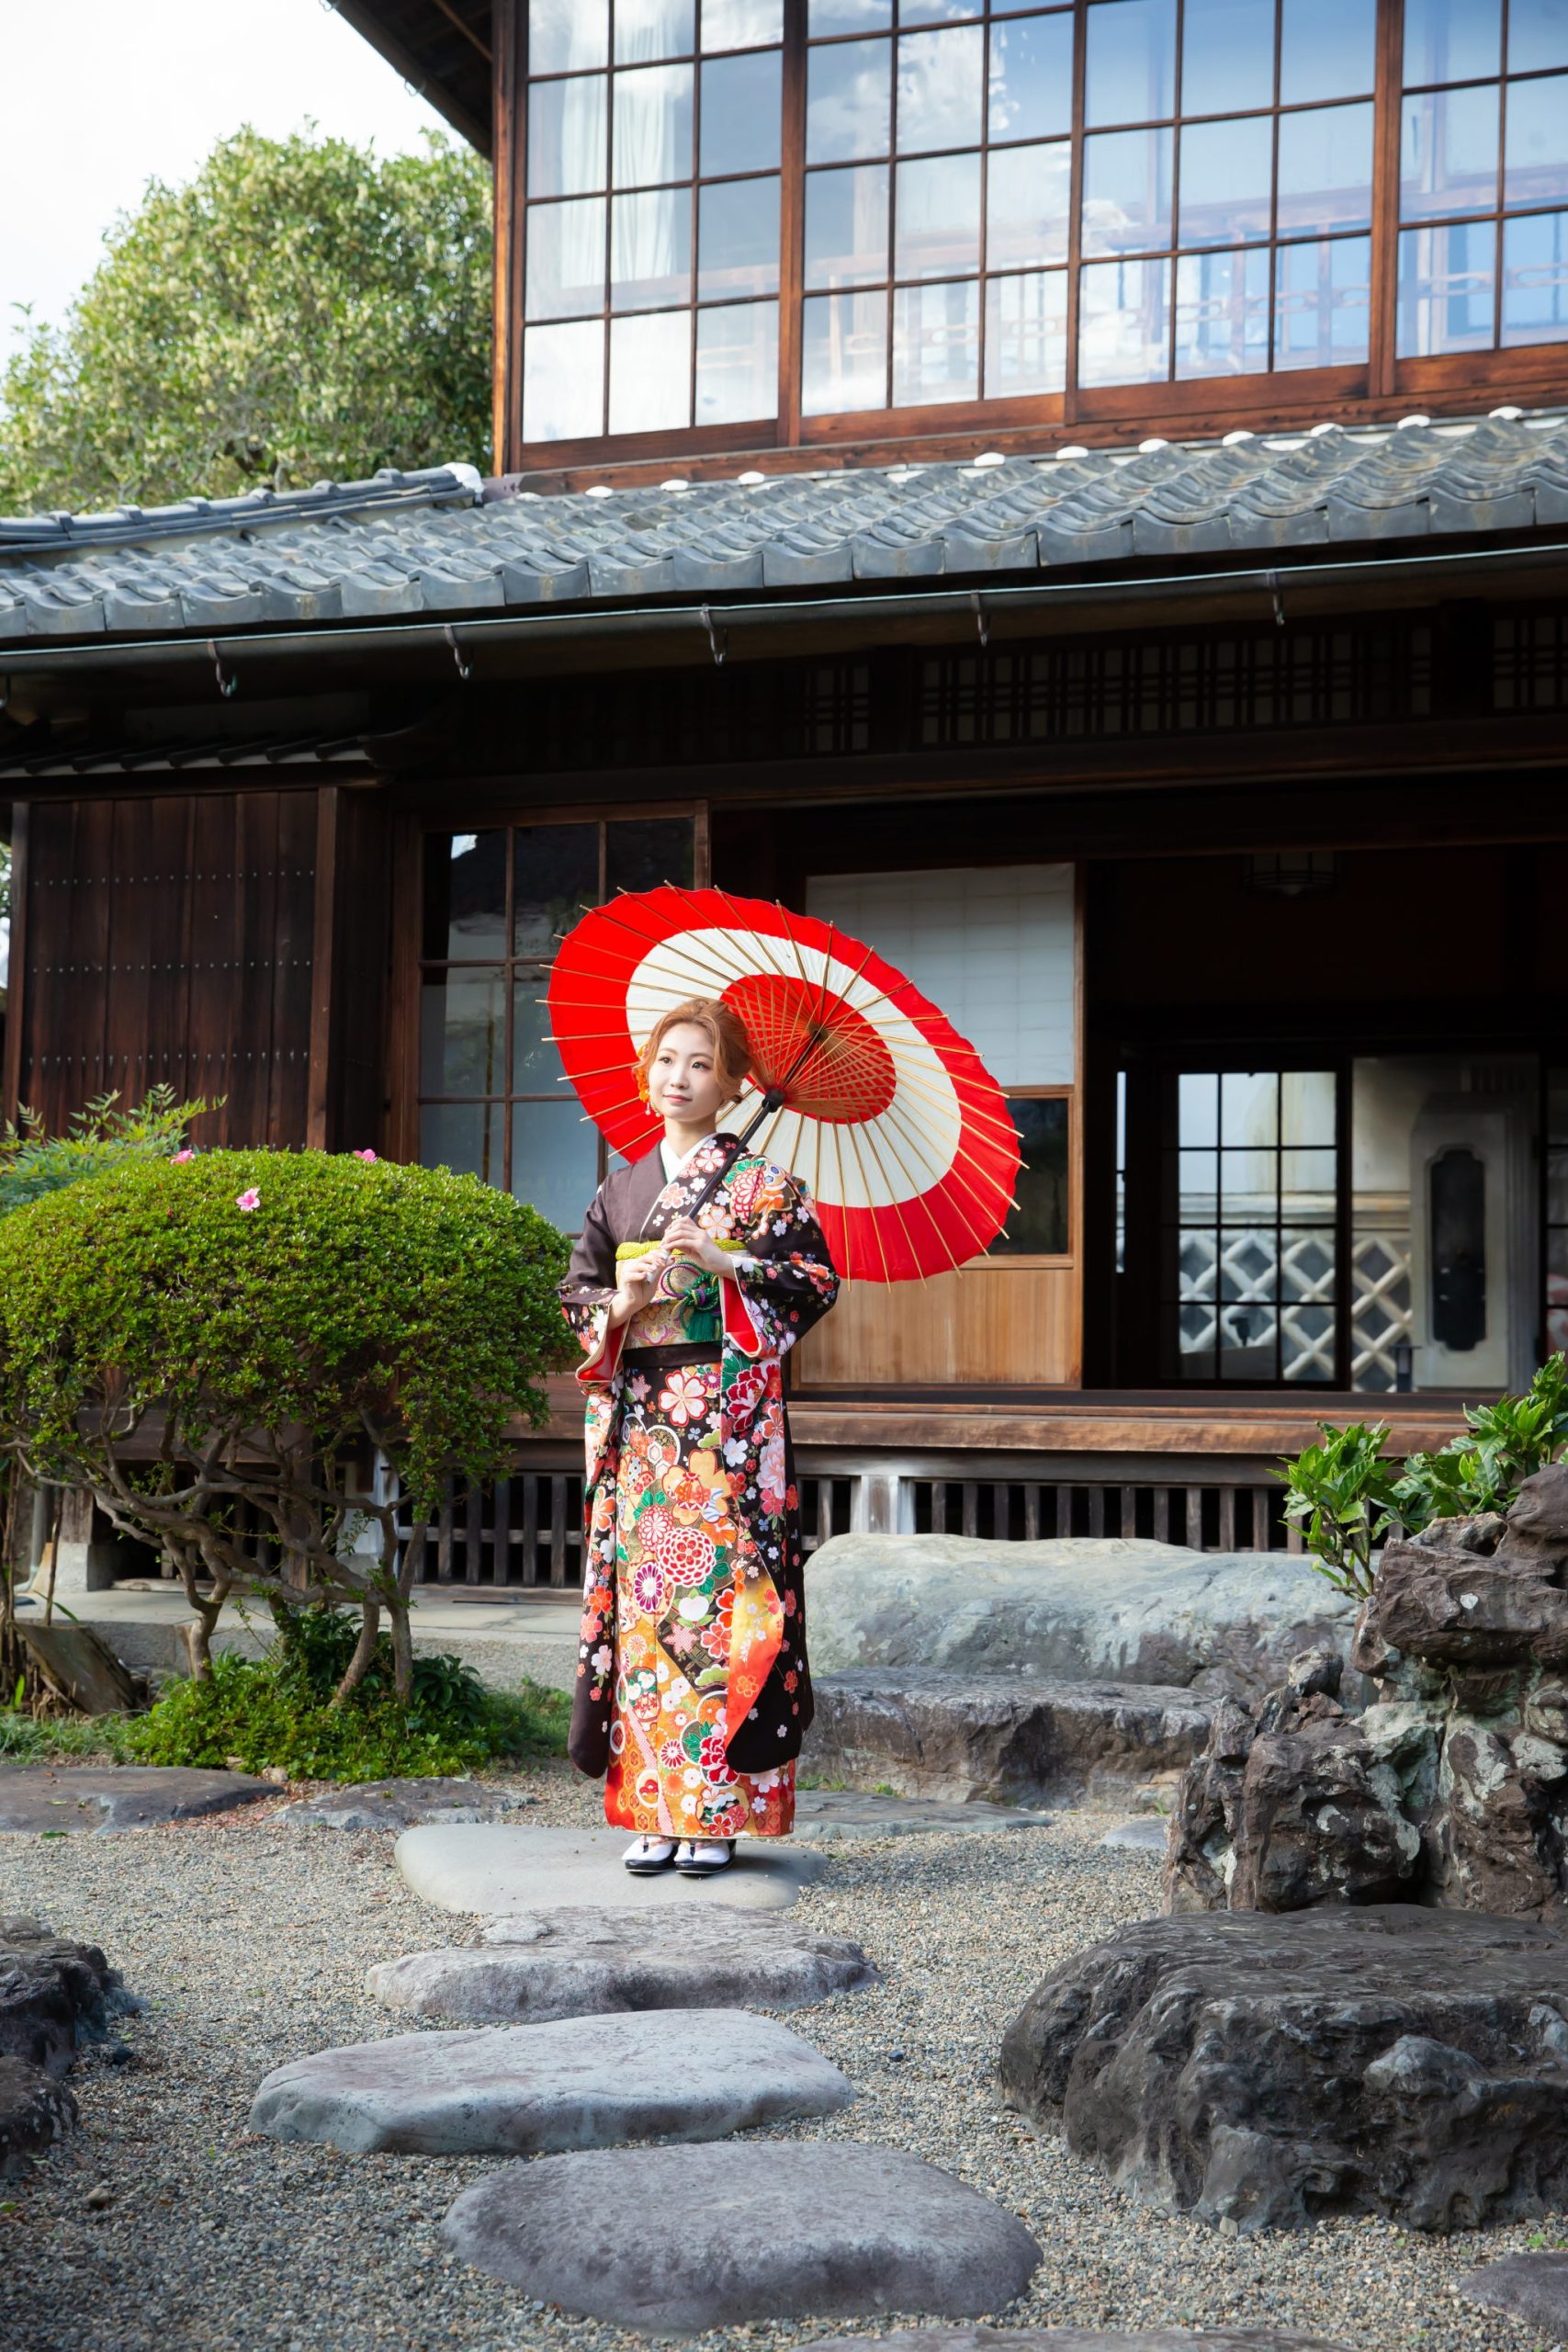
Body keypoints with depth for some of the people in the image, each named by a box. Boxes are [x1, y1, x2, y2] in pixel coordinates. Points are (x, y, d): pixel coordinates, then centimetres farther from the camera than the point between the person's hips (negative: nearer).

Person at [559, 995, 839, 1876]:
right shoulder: (620, 1189, 16)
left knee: (719, 1596, -8)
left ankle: (719, 1811, -3)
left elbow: (816, 1280, -5)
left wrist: (723, 1262, -17)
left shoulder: (762, 1182, 3)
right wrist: (620, 1304, -4)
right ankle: (654, 1810, 6)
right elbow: (576, 1293, 17)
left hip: (728, 1419, -4)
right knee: (643, 1600, 1)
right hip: (639, 1424, 4)